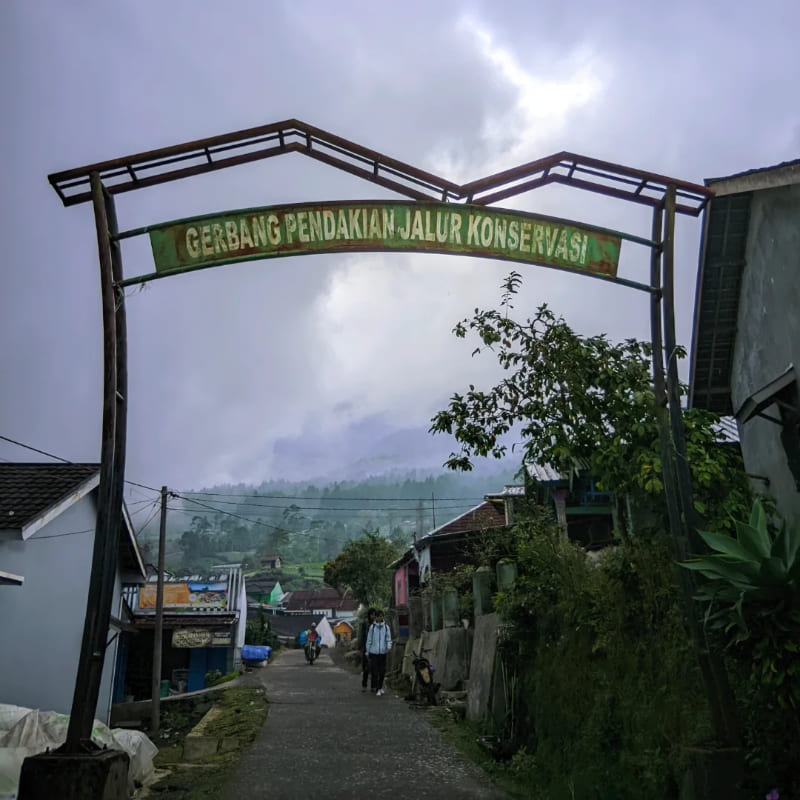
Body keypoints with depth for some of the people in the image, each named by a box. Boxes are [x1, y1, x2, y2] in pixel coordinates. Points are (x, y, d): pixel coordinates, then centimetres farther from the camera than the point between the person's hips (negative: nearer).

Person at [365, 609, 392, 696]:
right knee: (375, 672, -4)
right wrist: (367, 651, 6)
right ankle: (377, 689, 2)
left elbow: (388, 639, 4)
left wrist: (389, 647, -15)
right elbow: (369, 640, 4)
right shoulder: (372, 627, -1)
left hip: (383, 652, 2)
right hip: (374, 652, -2)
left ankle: (380, 687, 26)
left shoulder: (386, 627, 3)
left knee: (382, 671, 8)